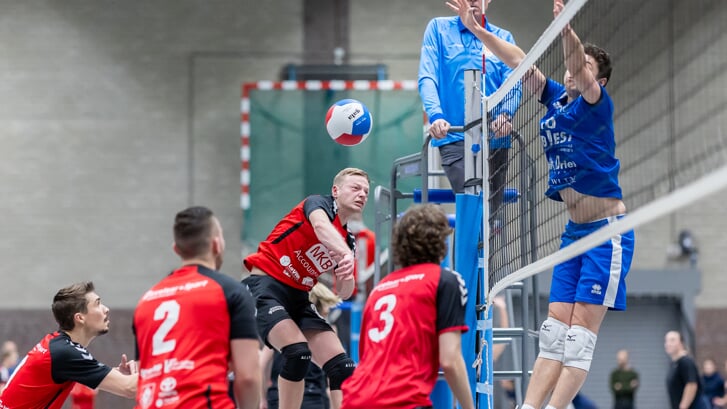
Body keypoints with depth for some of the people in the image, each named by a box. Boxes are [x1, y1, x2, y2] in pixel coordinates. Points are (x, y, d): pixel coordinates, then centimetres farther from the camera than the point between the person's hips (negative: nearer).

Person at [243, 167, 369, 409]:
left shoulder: (348, 242, 15)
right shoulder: (319, 204, -4)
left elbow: (344, 293, 10)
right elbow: (321, 226, -30)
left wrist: (348, 277, -14)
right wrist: (346, 254, -49)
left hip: (297, 298, 8)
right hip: (265, 287, -8)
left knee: (343, 368, -3)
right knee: (298, 352, -29)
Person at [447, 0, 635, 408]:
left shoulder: (597, 102, -8)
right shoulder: (556, 97, 10)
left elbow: (579, 71, -28)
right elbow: (519, 60, 10)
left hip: (608, 233, -8)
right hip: (574, 233, 8)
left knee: (581, 332, -9)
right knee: (555, 330, 3)